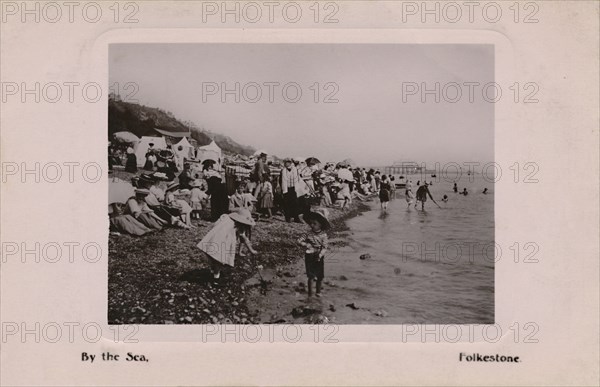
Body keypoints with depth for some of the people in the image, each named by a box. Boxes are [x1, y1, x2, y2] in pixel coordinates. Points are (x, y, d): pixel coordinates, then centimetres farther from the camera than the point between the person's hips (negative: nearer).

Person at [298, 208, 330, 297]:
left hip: (319, 257, 1)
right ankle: (310, 292, 9)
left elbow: (324, 247, -10)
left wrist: (321, 254, -27)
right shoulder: (308, 234, -5)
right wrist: (306, 244, -23)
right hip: (310, 257, -1)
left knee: (320, 276, 10)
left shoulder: (323, 235, -7)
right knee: (311, 276, -1)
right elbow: (299, 241, -7)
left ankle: (318, 291, 28)